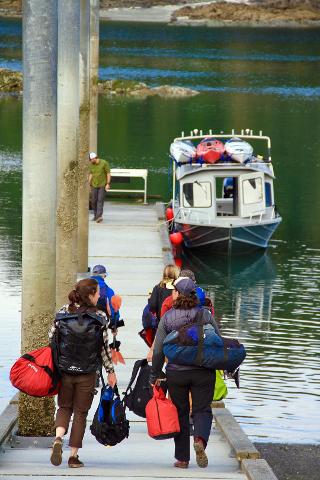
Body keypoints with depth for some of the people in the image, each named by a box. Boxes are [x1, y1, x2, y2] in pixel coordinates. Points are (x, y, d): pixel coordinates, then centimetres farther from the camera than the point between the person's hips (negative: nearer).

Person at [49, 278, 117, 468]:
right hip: (88, 372, -2)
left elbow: (52, 337, 2)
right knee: (81, 412, 8)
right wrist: (110, 370, 3)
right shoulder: (99, 316, -9)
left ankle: (58, 439, -10)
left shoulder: (64, 311, 0)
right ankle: (73, 455, 10)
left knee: (64, 407, 17)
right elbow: (104, 346, -7)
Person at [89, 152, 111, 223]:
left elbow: (108, 174, -10)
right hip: (94, 185, 5)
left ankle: (99, 216, -24)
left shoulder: (104, 163, -11)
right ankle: (96, 215, 19)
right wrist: (89, 184, 7)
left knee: (100, 200, -15)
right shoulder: (91, 165, 3)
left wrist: (108, 184, -16)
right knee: (93, 201, 3)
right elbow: (91, 175, 12)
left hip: (102, 185, -5)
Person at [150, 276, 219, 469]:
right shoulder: (205, 315, -3)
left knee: (181, 413, 11)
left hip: (176, 373, 0)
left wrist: (155, 375, 9)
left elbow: (158, 350, -3)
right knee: (202, 410, 8)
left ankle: (182, 458, 13)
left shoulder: (167, 318, -5)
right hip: (204, 372, 0)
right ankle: (200, 440, -22)